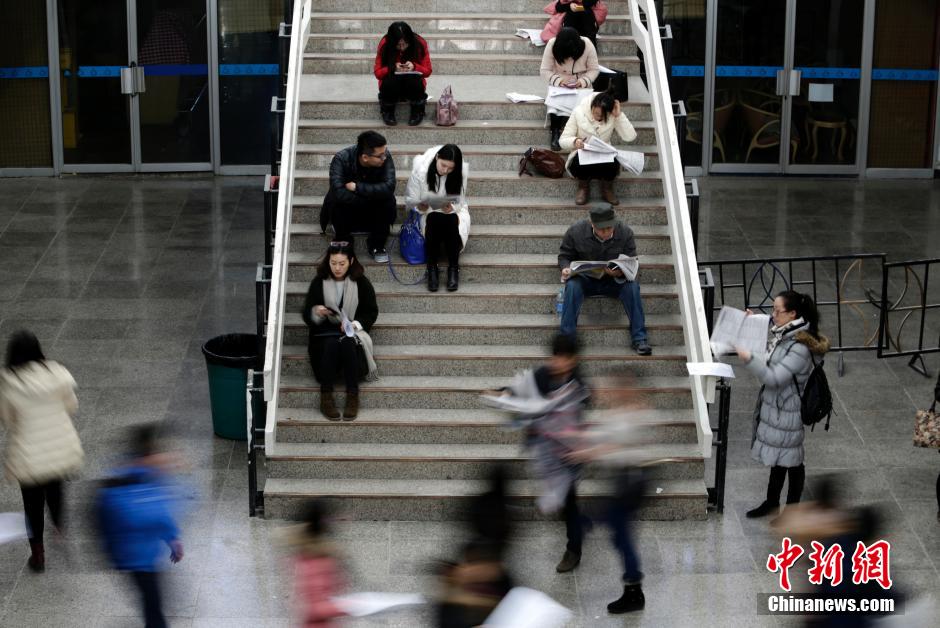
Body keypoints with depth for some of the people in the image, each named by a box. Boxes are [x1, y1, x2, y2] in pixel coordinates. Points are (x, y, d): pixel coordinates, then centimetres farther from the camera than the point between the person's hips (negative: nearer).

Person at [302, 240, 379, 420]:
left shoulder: (361, 283, 2)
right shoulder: (319, 282, 3)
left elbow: (371, 312, 6)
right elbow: (306, 315, 5)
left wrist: (354, 324, -14)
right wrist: (316, 312, -20)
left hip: (352, 331, 0)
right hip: (325, 333, 0)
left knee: (347, 343, -36)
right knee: (331, 344, -35)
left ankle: (353, 395, -31)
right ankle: (325, 396, -33)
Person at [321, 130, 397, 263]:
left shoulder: (385, 157, -21)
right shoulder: (341, 158, -25)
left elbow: (389, 187, -33)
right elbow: (338, 192, -38)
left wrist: (357, 187, -33)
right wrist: (372, 196, -32)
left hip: (373, 212, 1)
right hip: (347, 211, -1)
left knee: (388, 201, -29)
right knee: (336, 201, -33)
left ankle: (377, 245, -6)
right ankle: (343, 242, -7)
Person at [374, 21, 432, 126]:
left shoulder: (420, 44, -15)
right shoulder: (385, 45, -16)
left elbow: (427, 71, -8)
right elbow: (378, 72, -11)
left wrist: (414, 66, -29)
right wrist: (393, 68, -31)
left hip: (413, 83, 0)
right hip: (392, 85, 0)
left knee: (414, 82, -33)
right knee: (390, 81, -34)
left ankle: (417, 112, -6)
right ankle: (387, 112, -6)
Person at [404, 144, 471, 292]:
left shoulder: (460, 172, -15)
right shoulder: (420, 169, -18)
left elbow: (459, 202, -10)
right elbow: (410, 199, -10)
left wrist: (451, 208, -32)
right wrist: (420, 206, -32)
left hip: (452, 210, 1)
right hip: (428, 211, -1)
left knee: (451, 223, -34)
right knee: (433, 222, -35)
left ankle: (453, 267, -23)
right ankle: (432, 268, -26)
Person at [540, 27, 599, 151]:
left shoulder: (587, 45, -19)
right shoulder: (552, 45, -19)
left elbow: (594, 69, -9)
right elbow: (545, 71, -13)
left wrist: (583, 81, -27)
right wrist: (558, 80, -30)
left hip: (580, 85, 0)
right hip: (559, 84, 0)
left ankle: (559, 132, -21)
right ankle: (555, 133, -24)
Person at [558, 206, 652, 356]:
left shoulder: (625, 233, -10)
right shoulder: (576, 231, -12)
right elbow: (564, 255, 2)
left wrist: (620, 273, -28)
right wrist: (565, 268, -22)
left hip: (615, 280, 1)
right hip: (585, 280, -1)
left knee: (632, 286, -29)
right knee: (572, 285, -33)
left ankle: (639, 339, -25)